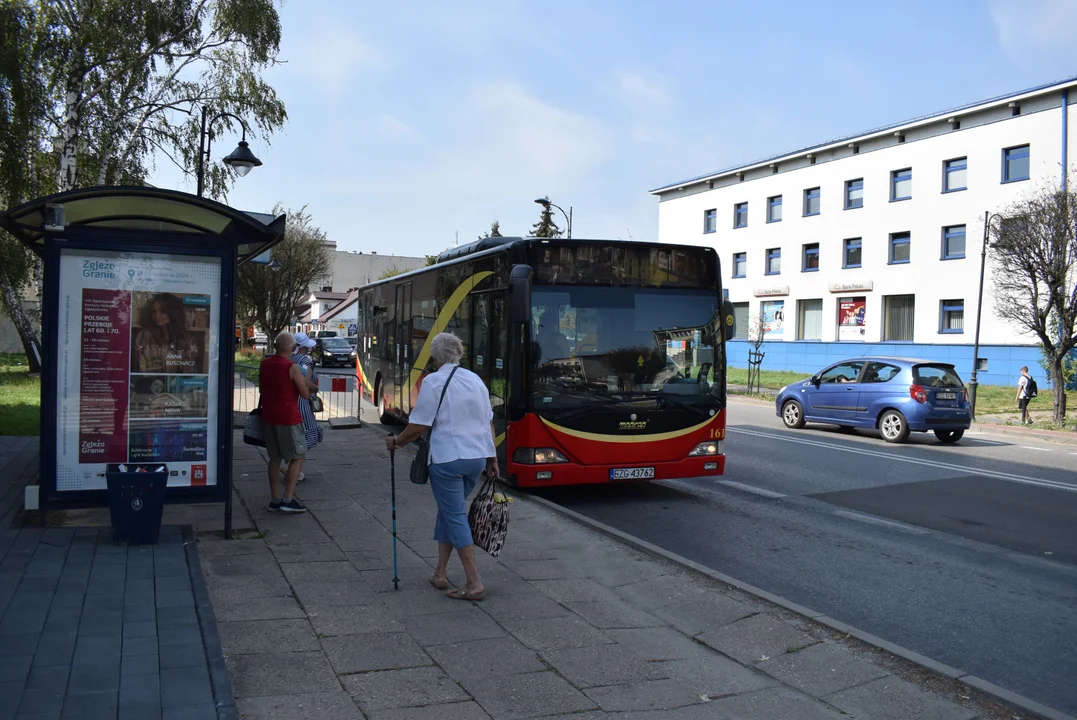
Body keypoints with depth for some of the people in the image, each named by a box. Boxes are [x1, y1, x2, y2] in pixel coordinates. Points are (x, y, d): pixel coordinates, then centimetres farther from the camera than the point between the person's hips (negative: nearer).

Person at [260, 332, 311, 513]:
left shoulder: (264, 364, 6)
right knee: (298, 457, 3)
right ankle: (287, 499, -4)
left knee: (275, 458, 14)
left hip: (268, 417, 7)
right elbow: (306, 395, -11)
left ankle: (274, 499, 15)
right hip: (288, 418, -7)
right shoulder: (292, 367, -15)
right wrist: (302, 382, 9)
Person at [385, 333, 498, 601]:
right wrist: (491, 458, 19)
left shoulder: (433, 382, -10)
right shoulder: (475, 380, 9)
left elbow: (418, 426, -11)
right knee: (449, 510, 19)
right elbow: (488, 423, 11)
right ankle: (440, 573, 26)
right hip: (477, 456, 6)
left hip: (448, 458, -6)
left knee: (455, 516, 0)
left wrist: (396, 442, 6)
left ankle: (474, 584, -1)